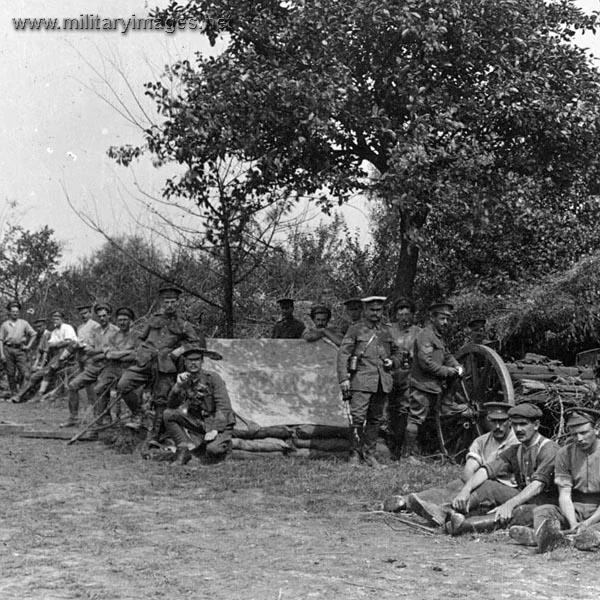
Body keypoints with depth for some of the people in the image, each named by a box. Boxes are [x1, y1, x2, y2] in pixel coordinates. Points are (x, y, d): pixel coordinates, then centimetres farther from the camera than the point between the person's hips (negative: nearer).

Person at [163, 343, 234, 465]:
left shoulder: (213, 378, -14)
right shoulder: (185, 380, 1)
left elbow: (224, 407, -17)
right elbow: (173, 406, -8)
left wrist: (215, 429, -26)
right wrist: (178, 386, -25)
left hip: (219, 424, -4)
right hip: (198, 422, 5)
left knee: (213, 451, -32)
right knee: (168, 414, -13)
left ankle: (224, 443, 5)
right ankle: (184, 449, -10)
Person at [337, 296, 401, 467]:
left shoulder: (386, 331, 17)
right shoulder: (355, 329, 2)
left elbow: (396, 352, 29)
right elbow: (343, 354, -3)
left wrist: (392, 362, 6)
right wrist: (344, 379, -12)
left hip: (382, 382, 5)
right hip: (361, 380, -5)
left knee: (376, 419, 7)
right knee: (358, 417, -11)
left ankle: (369, 453, 16)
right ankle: (355, 453, -1)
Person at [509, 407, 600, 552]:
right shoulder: (564, 454, 3)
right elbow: (564, 495, -2)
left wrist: (588, 523, -25)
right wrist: (573, 524, -21)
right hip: (575, 509, 3)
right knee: (541, 510, -22)